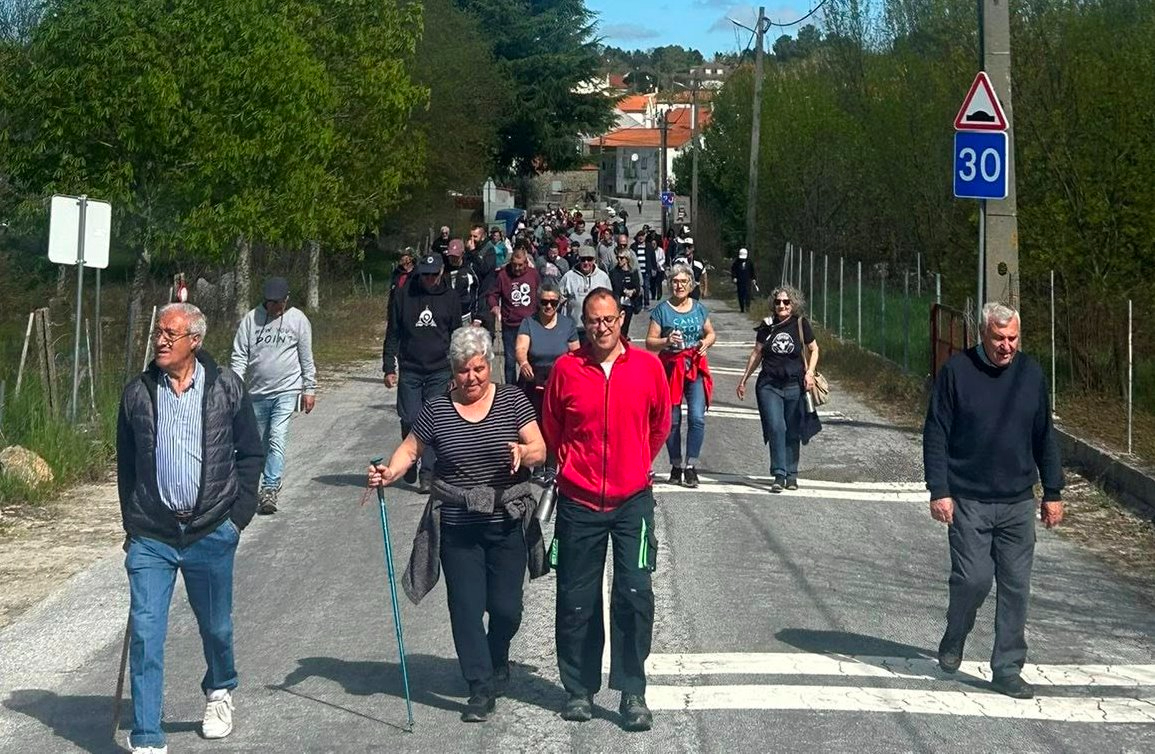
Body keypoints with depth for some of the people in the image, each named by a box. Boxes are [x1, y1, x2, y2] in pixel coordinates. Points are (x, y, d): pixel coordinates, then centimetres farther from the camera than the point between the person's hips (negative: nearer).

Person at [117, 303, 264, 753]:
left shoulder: (226, 387, -1)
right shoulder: (138, 392, 2)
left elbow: (251, 453, 7)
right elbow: (125, 463, 11)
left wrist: (239, 513, 0)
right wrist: (131, 524, 10)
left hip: (211, 533, 0)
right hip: (151, 535, 0)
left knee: (216, 626, 15)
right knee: (145, 634, -7)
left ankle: (219, 692, 45)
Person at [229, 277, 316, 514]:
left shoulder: (298, 319, 1)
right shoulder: (251, 318, 2)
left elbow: (307, 359, 6)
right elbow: (239, 355, 3)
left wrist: (309, 389, 5)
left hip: (286, 390, -3)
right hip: (256, 392, 3)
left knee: (277, 438, -15)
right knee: (259, 442, 12)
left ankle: (270, 489, -18)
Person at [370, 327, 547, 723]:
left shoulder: (512, 399, -1)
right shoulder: (437, 409, 2)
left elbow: (540, 450, -3)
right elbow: (409, 451, 5)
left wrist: (524, 452, -25)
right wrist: (388, 473, -15)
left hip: (507, 522, 0)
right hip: (457, 526, 1)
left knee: (506, 607, 4)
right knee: (466, 607, 0)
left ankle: (497, 662, 35)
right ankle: (481, 688, 11)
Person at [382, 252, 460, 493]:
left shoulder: (451, 298, 6)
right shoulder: (403, 296, 3)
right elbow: (392, 334, 7)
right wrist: (389, 368, 1)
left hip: (440, 371, 0)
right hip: (409, 371, 0)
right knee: (409, 420, -1)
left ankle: (427, 473, -1)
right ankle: (410, 463, 22)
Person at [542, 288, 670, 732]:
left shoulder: (648, 366, -2)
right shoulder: (566, 369, -3)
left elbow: (660, 425, 14)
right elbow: (550, 428, 12)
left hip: (632, 499, 0)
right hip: (578, 501, 1)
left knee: (635, 593, -8)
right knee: (576, 601, 6)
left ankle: (632, 693, 1)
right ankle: (579, 690, 20)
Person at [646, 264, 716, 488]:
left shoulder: (699, 309, 9)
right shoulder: (662, 310, 1)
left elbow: (711, 333, 22)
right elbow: (650, 342, -1)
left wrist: (706, 342, 0)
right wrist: (667, 341, -20)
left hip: (696, 367, 1)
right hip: (671, 367, -1)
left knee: (697, 417, -11)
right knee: (672, 420, 4)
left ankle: (690, 466, -4)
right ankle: (676, 467, 17)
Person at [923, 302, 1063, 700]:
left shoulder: (1031, 373, 5)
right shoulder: (957, 370, -5)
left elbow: (1044, 438, 13)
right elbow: (935, 434, -4)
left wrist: (1053, 493, 11)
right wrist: (939, 491, -10)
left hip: (1018, 503, 3)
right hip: (968, 502, -3)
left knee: (1016, 587, 3)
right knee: (973, 579, -8)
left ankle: (1007, 669, 13)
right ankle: (954, 639, 22)